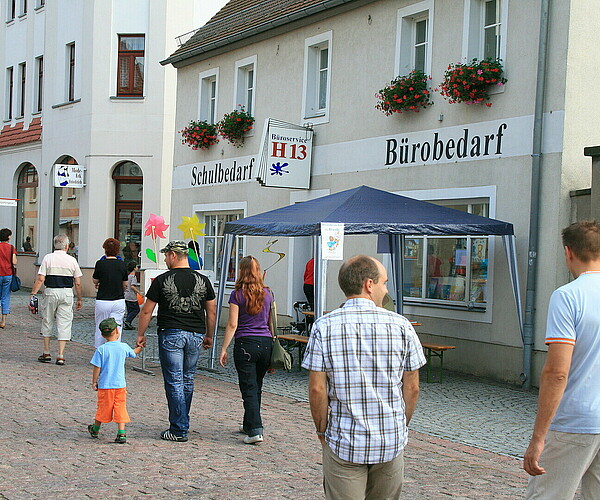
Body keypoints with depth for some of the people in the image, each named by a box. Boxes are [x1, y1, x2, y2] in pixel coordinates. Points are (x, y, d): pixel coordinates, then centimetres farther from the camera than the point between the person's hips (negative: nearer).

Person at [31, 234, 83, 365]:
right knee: (64, 324, 3)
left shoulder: (48, 258, -1)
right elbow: (78, 283, 3)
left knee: (47, 322, 14)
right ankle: (60, 356, 0)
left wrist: (33, 294, -3)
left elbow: (40, 279, -8)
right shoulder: (72, 260, 2)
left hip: (51, 292, 0)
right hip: (67, 293, 0)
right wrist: (79, 299, 13)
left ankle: (46, 353, 20)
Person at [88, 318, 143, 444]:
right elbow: (133, 353, 20)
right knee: (120, 408, 4)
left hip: (105, 385, -1)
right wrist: (140, 347, 42)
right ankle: (121, 434, -3)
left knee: (103, 408, 12)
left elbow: (97, 368, -8)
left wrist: (94, 382, 4)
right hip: (120, 385, 1)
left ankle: (95, 429, 32)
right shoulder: (124, 347, -2)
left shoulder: (101, 349, -10)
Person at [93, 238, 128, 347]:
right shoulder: (122, 264, -2)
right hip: (119, 301, 1)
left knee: (100, 328, 14)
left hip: (102, 301, -1)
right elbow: (125, 284, 8)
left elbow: (95, 281, 4)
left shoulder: (100, 263, -8)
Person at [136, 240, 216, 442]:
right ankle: (182, 423, 25)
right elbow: (212, 312, 9)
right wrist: (209, 336, 21)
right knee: (188, 381, 16)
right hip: (195, 335, 4)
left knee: (174, 382, 0)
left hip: (171, 334, -4)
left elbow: (146, 311, -1)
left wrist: (140, 335, 11)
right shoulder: (202, 280, 4)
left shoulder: (162, 280, -5)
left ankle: (179, 430, -1)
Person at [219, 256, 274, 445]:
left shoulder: (238, 294, -5)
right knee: (257, 387, 16)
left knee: (249, 388, -3)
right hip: (265, 343, 5)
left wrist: (224, 348, -4)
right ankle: (249, 425, 29)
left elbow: (233, 325, -8)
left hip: (245, 344, -5)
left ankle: (255, 430, -11)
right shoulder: (267, 294, 8)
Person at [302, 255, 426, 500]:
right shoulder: (400, 326, -4)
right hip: (392, 443, 1)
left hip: (344, 443, -1)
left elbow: (317, 389, -8)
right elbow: (412, 388, 0)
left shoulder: (324, 327, -7)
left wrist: (322, 430, 6)